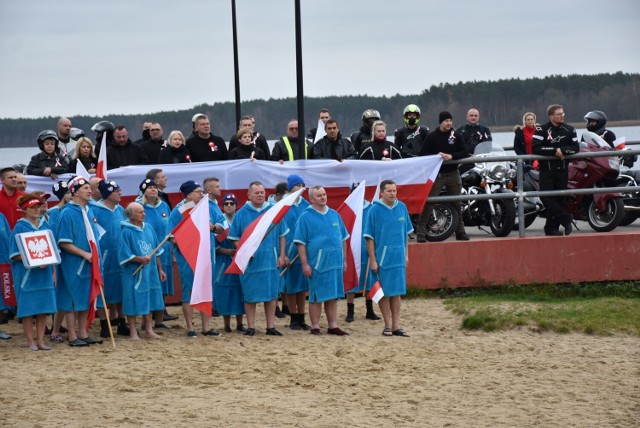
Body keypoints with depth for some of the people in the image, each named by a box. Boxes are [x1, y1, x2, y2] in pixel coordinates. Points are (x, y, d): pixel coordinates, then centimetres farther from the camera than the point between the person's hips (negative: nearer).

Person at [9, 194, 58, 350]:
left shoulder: (45, 226, 10)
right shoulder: (20, 227, -4)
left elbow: (52, 249, 14)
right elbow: (15, 255, -6)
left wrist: (48, 261, -2)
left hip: (44, 274, 4)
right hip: (27, 275, -4)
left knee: (43, 308, 4)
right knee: (28, 309, -2)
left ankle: (40, 340, 10)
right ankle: (30, 342, 6)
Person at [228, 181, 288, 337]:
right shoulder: (241, 214, 1)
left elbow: (282, 235, 10)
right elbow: (235, 238, 4)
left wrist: (282, 256, 3)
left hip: (271, 260, 2)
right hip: (250, 262, -2)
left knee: (271, 294, 5)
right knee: (250, 295, 1)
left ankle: (270, 326, 12)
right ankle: (250, 327, 9)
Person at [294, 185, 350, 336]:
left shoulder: (334, 214, 12)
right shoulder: (306, 217, -4)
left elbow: (343, 239, 18)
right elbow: (300, 243, -8)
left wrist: (344, 260, 13)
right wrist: (305, 264, -13)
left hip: (335, 262, 5)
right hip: (317, 264, -5)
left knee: (333, 296, 10)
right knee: (316, 297, 1)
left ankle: (333, 326, 17)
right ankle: (315, 327, 8)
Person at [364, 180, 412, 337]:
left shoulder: (402, 208, 5)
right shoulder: (375, 210, -9)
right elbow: (369, 237, -7)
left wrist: (406, 254, 12)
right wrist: (372, 260, -10)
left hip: (399, 258, 4)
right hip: (382, 258, -4)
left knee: (397, 292, 8)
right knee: (384, 293, 3)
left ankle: (396, 325, 13)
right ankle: (388, 325, 11)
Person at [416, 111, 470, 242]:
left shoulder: (456, 135, 4)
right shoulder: (432, 136, -1)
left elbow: (465, 153, -2)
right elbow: (422, 154, -3)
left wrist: (452, 156, -17)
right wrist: (436, 156, -18)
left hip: (453, 173, 3)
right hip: (436, 173, -3)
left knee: (457, 203, 12)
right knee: (428, 202, -9)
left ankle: (460, 231, 23)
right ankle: (421, 231, -7)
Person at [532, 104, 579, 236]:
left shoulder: (569, 130, 8)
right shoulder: (542, 130, -4)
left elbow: (576, 148, 3)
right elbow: (535, 148, -15)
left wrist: (562, 150, -14)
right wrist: (554, 151, -17)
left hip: (562, 169, 3)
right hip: (546, 169, -3)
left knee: (559, 198, 3)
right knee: (546, 197, -17)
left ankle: (552, 227, 10)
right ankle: (566, 218, -6)